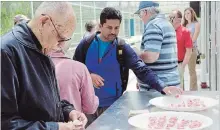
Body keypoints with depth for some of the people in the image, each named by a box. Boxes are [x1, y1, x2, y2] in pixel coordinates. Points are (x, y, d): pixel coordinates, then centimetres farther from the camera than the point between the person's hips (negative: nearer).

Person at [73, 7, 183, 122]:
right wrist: (88, 76, -16)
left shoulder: (123, 48, -7)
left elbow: (142, 70, -15)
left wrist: (163, 87, -28)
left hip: (112, 105, -1)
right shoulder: (86, 44, -4)